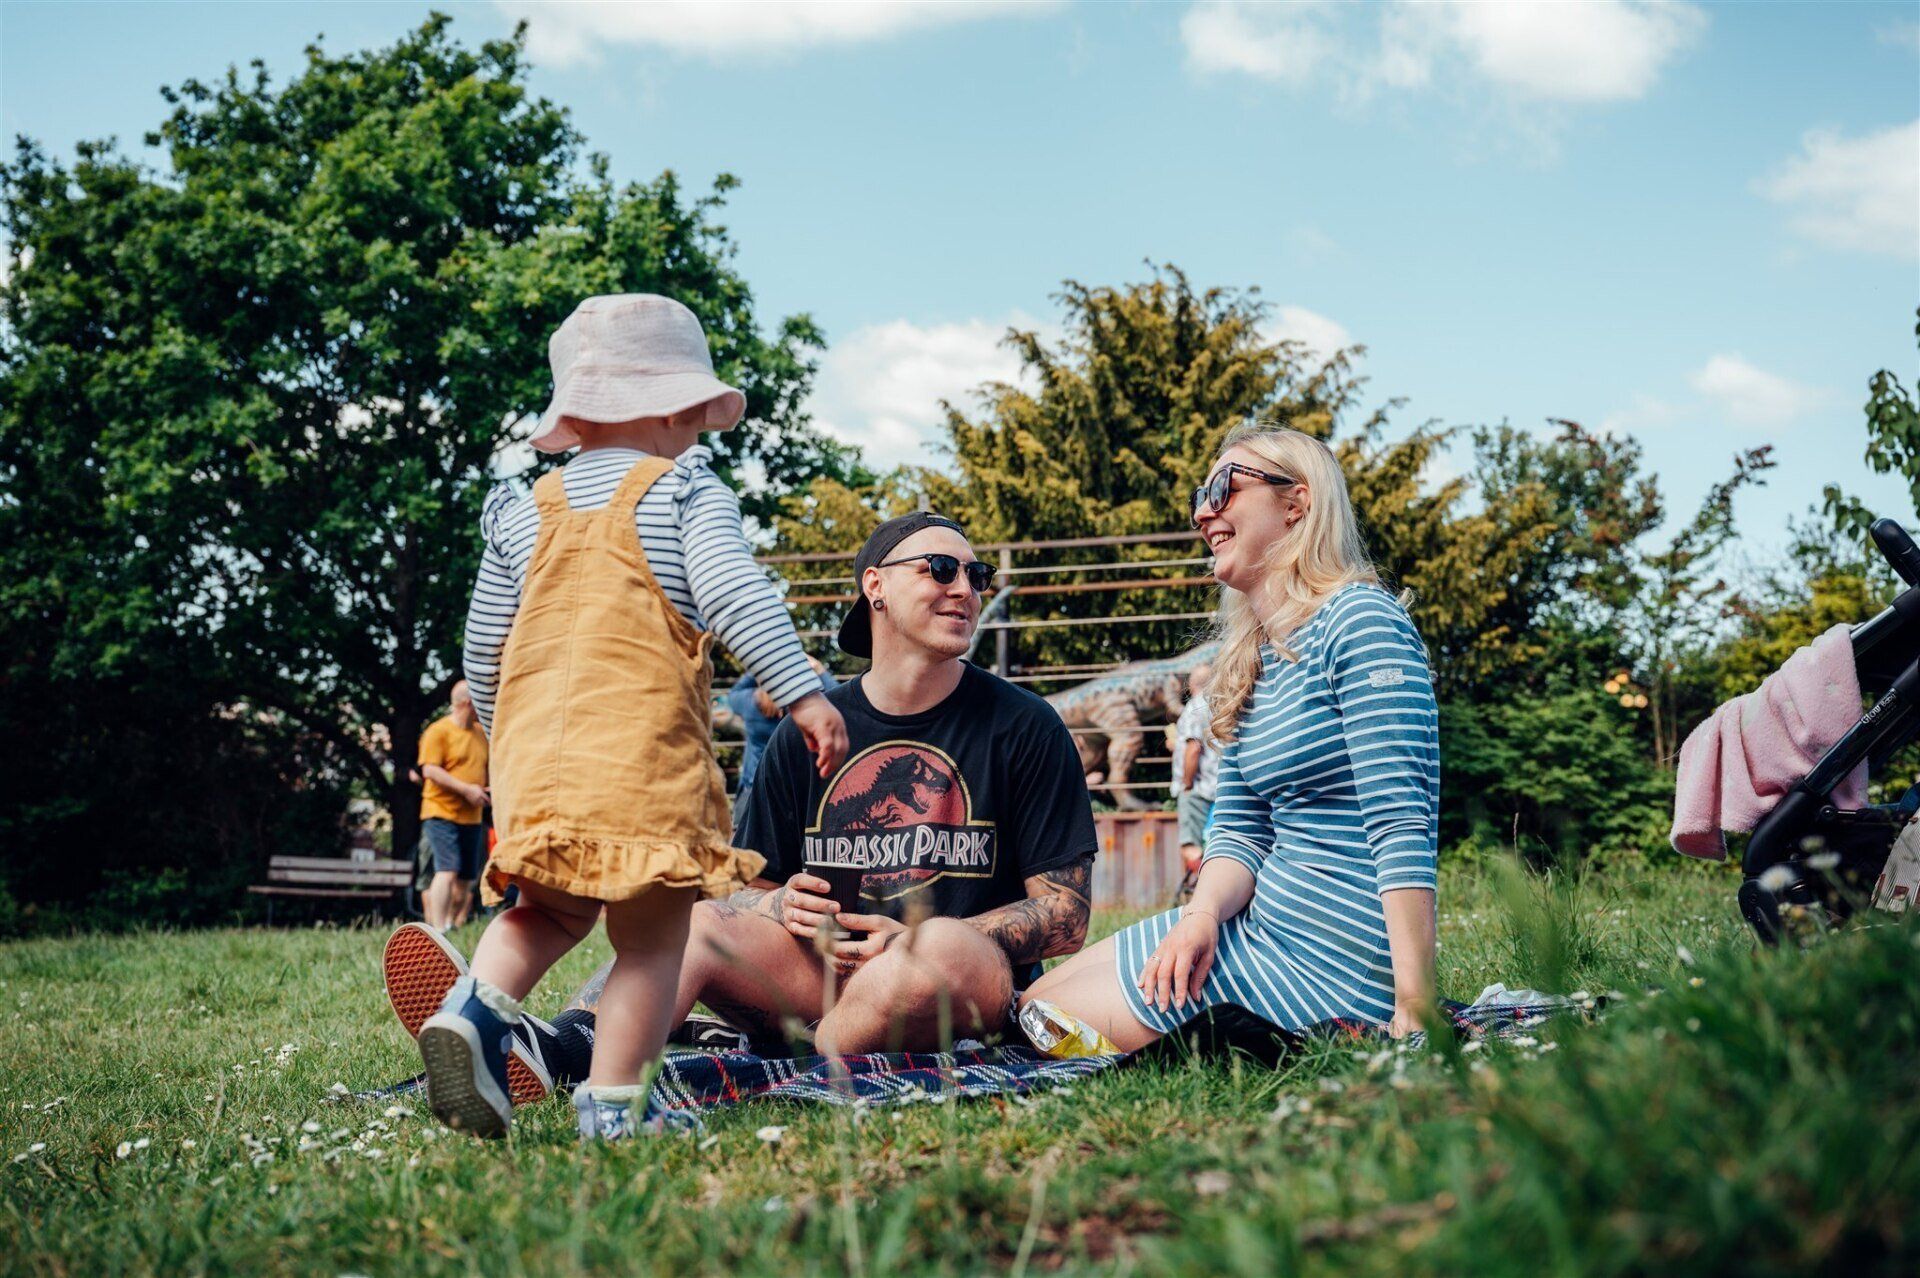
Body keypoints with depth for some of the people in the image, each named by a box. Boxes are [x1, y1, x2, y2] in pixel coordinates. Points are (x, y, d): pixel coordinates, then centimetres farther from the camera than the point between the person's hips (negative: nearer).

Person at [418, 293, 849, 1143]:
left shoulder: (524, 516, 17)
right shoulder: (686, 492, 4)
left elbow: (482, 653, 18)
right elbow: (732, 594, -11)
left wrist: (501, 734, 33)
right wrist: (802, 693, -13)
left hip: (532, 747, 5)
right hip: (643, 749, -5)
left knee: (550, 910, 20)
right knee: (652, 935, 3)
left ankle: (477, 1003, -5)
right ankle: (614, 1103, -2)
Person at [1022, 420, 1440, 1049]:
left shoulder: (1360, 622, -15)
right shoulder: (1249, 664, 13)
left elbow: (1401, 825, -23)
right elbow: (1239, 830, 10)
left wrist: (1415, 1011, -28)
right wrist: (1203, 914, -12)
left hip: (1330, 962, -9)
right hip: (1265, 923, 9)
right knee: (1033, 997, 17)